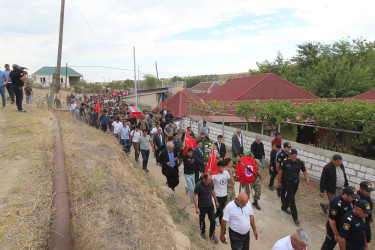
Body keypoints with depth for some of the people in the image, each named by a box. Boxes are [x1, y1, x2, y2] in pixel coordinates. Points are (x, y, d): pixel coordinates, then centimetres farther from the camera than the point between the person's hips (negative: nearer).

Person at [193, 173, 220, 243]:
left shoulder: (211, 183, -13)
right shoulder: (199, 185, -26)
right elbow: (194, 196, -19)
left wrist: (216, 201, 14)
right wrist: (196, 208, -19)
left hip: (210, 205, 3)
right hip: (202, 207, -3)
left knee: (213, 220, 6)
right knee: (202, 220, 17)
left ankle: (212, 235, 28)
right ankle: (203, 232, 43)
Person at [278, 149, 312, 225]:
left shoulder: (300, 162, -9)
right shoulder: (286, 162, -15)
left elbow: (305, 173, -5)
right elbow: (280, 171, -2)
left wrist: (308, 184, -13)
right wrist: (279, 182, 4)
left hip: (296, 182, 3)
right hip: (288, 182, -3)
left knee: (290, 195, 21)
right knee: (292, 199, -4)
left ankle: (284, 207, 47)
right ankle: (295, 217, 3)